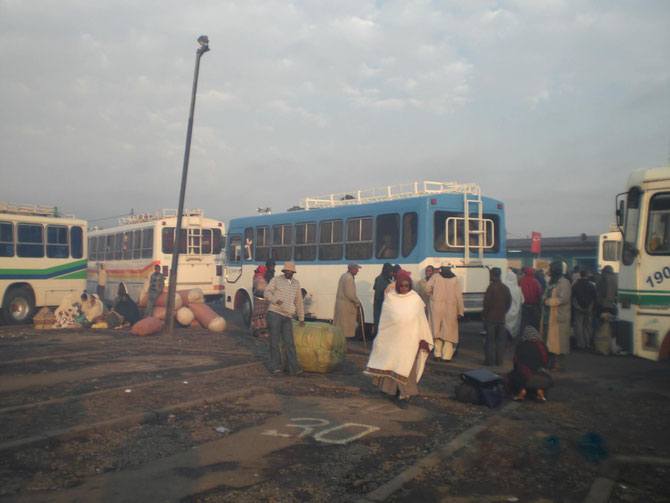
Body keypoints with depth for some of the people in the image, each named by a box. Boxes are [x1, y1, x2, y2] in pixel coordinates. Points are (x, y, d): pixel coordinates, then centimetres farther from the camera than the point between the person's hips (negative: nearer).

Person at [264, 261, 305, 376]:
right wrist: (275, 300, -21)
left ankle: (294, 368, -5)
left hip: (287, 317, 3)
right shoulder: (276, 279, 4)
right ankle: (275, 368, 4)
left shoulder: (296, 283, 17)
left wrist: (301, 318, 24)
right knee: (275, 341, -2)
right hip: (274, 314, -3)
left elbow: (299, 301, 23)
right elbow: (267, 293, -1)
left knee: (289, 342, -3)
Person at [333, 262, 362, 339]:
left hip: (340, 302, 10)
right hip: (347, 305, -10)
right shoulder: (349, 278, -19)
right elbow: (350, 294, -22)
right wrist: (357, 302, -10)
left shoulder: (344, 276, 13)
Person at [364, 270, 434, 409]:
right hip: (392, 339, 1)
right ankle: (392, 388, 29)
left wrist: (422, 339, 6)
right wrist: (381, 338, 8)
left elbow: (421, 319, 7)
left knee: (406, 368, -1)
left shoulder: (416, 299, 1)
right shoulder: (390, 298, 0)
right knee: (391, 365, 8)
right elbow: (384, 320, 6)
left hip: (410, 340, -1)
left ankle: (404, 395, 8)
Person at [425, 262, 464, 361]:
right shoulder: (456, 279, 5)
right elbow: (458, 296, -2)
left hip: (437, 306, 0)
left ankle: (438, 354, 11)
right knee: (449, 332, 6)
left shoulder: (436, 276, 4)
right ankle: (446, 356, 3)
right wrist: (460, 311, 0)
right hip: (451, 308, 0)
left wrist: (430, 295, 9)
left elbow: (428, 286, -12)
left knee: (437, 330, 10)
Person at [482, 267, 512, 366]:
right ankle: (499, 360, 13)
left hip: (491, 317, -6)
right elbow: (509, 302, 14)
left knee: (490, 339, -1)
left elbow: (487, 302, -13)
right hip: (501, 318, 6)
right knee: (500, 339, 10)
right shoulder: (505, 288, 8)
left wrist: (484, 314, -1)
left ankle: (490, 360, 0)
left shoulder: (492, 287, -12)